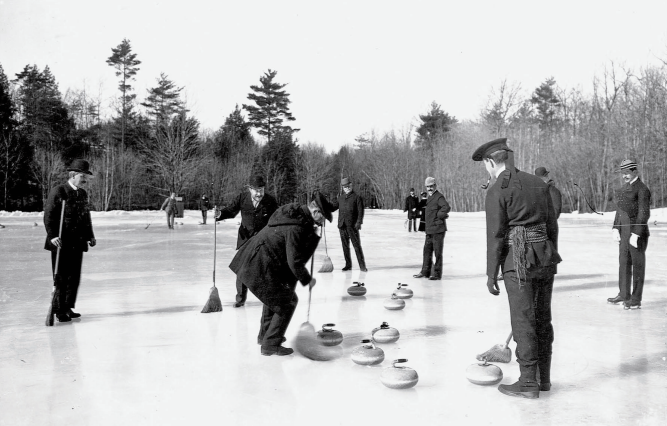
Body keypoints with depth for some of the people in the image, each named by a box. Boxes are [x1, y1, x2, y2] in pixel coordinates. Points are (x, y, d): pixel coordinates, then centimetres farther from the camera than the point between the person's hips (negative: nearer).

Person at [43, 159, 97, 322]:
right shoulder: (58, 192, -8)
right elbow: (48, 216, -11)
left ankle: (68, 307, 20)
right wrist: (52, 236, -21)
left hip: (78, 243, 7)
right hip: (61, 242, -6)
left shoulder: (83, 194, 13)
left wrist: (90, 236, 13)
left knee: (74, 277, 9)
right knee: (62, 277, -1)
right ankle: (59, 310, 9)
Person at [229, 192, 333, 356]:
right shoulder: (295, 228, -24)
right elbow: (294, 261, -22)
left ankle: (265, 334, 44)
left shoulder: (295, 213, 5)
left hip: (253, 261, 10)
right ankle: (270, 344, 7)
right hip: (261, 267, -10)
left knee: (274, 296, 28)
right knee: (287, 301, 0)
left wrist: (313, 235, 0)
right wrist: (307, 280, -7)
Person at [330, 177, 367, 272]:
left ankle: (362, 265, 2)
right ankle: (348, 265, 19)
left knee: (357, 245, -3)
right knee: (345, 246, 9)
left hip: (352, 225, -5)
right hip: (342, 226, 5)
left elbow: (360, 211, -5)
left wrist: (359, 222, -15)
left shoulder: (357, 197, -1)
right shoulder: (341, 198, 15)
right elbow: (332, 207, 21)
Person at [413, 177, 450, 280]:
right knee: (427, 250, 13)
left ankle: (437, 273, 7)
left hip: (438, 229, -9)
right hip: (429, 229, 9)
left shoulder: (439, 197, -12)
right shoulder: (429, 197, 17)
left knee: (437, 252, -1)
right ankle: (425, 271, 22)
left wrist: (439, 215, -15)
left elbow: (447, 207, -26)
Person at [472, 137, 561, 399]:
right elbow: (552, 225, 13)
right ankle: (544, 378, 26)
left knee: (523, 321, 1)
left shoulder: (497, 190, -9)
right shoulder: (538, 183, 10)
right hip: (545, 255, 7)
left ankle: (528, 382, 9)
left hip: (518, 260, -7)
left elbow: (496, 235, -11)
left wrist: (491, 273, -5)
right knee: (543, 319, 15)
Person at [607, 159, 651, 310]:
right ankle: (624, 295, 26)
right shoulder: (624, 189, 14)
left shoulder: (642, 190, -12)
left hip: (638, 233, -8)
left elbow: (644, 214, -16)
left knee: (637, 265, 1)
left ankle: (636, 300, 9)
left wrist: (636, 234, -21)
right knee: (623, 263, 14)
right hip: (624, 233, 8)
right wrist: (615, 229, 6)